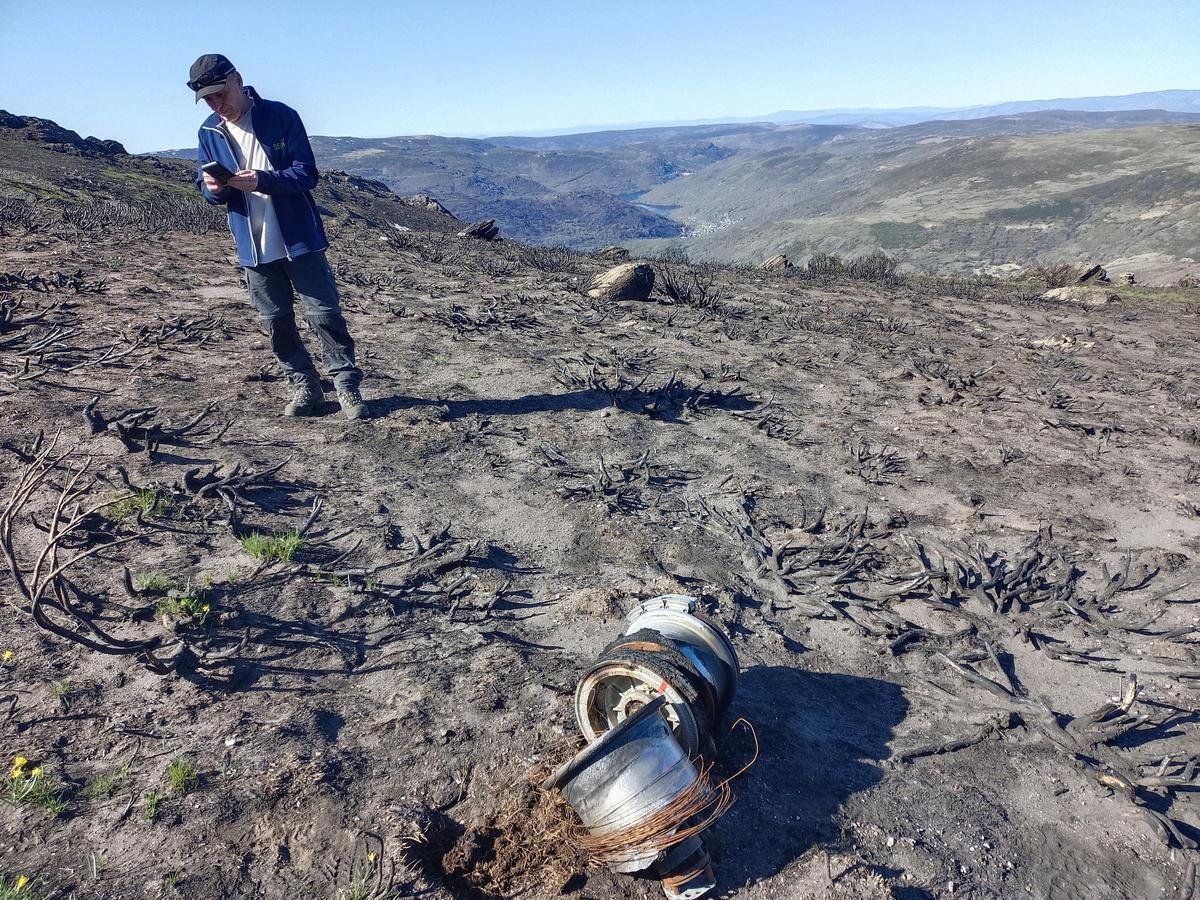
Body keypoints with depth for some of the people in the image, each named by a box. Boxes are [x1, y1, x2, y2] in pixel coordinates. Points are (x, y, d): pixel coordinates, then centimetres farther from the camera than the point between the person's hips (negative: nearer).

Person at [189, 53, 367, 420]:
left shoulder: (281, 117, -8)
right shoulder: (209, 133, 6)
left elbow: (307, 174, -13)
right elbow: (204, 184, 12)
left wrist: (261, 180, -26)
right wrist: (211, 187, -12)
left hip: (299, 238, -4)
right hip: (253, 246, 4)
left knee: (324, 313, -3)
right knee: (276, 322, 8)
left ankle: (347, 385, 8)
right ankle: (304, 387, 20)